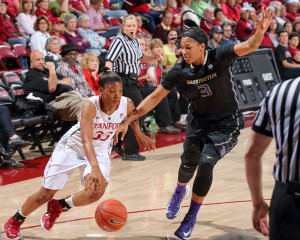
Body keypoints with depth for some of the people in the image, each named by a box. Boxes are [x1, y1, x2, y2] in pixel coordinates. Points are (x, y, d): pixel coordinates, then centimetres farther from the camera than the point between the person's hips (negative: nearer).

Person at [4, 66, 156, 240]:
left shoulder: (127, 104, -18)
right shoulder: (91, 105, -32)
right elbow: (86, 140, -43)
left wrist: (139, 135, 12)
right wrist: (95, 168, -56)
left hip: (100, 152, 3)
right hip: (73, 146, -3)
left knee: (97, 191, -25)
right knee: (45, 194, 1)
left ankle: (58, 206, 4)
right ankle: (15, 221, 29)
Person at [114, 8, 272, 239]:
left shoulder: (219, 58, -23)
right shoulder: (179, 71, -15)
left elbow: (249, 46, -37)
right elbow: (155, 97, -10)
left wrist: (260, 31, -60)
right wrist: (128, 120, -15)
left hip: (226, 125, -3)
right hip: (198, 122, 4)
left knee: (206, 162, -20)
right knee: (188, 164, 11)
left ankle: (191, 217, 0)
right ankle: (180, 191, 52)